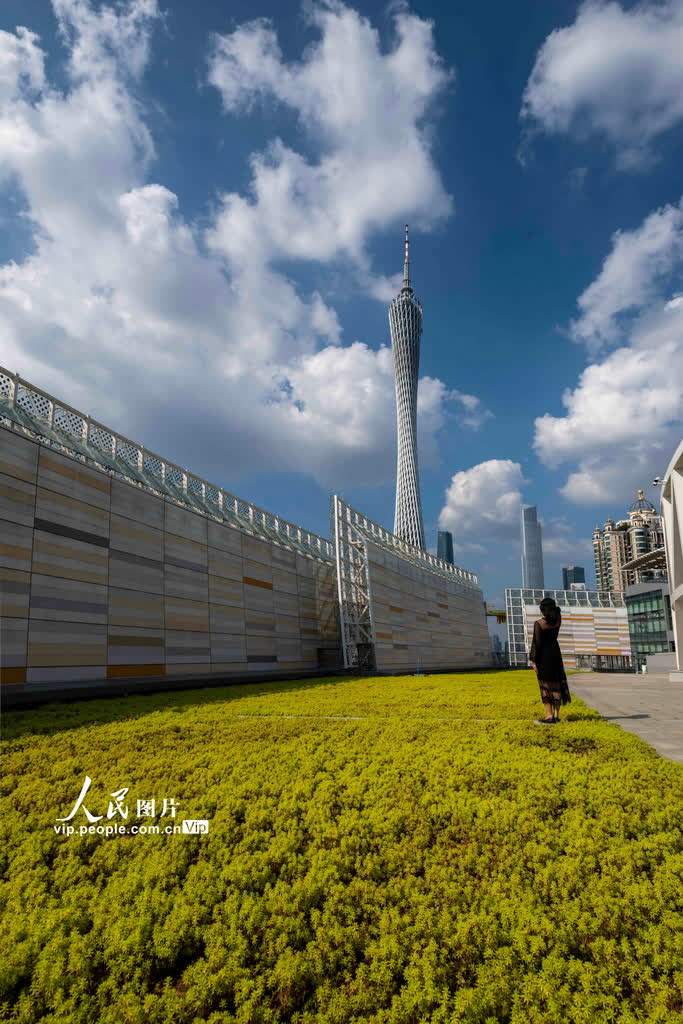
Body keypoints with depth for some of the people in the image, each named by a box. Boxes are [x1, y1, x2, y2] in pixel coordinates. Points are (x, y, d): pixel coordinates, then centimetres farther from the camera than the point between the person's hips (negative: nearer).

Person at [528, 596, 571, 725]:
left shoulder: (538, 623, -14)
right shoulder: (557, 621, -1)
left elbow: (537, 643, -15)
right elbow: (557, 611, 24)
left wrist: (534, 661, -10)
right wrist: (552, 606, 7)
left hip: (543, 654, -5)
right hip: (555, 652, 5)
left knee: (546, 685, 0)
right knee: (556, 683, 10)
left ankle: (549, 716, -1)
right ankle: (556, 715, 13)